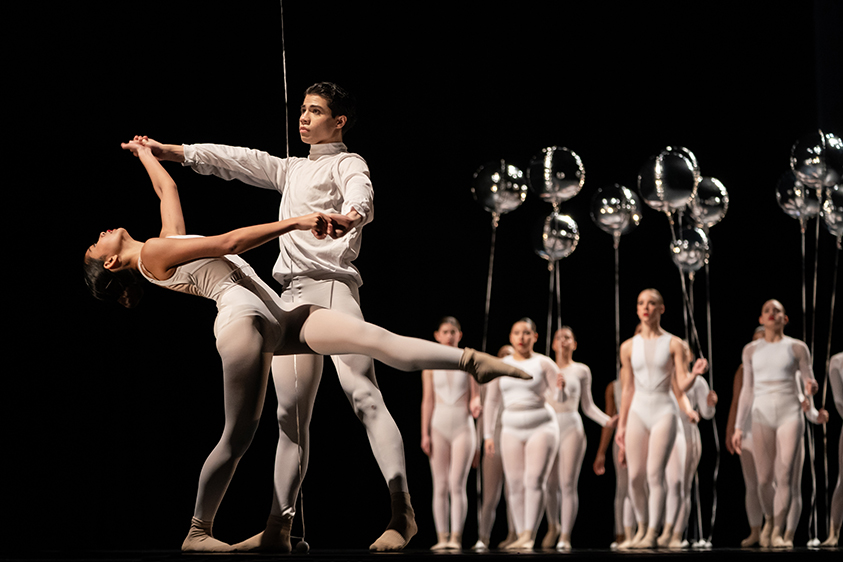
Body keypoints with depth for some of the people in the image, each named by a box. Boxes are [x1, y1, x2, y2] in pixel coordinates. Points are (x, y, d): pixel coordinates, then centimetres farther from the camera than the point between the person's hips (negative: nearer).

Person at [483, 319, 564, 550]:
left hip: (542, 427, -4)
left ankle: (529, 536, -20)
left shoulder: (544, 363, -1)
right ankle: (521, 536, 3)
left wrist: (561, 387, -27)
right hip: (512, 430, 4)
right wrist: (488, 434, 5)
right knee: (515, 485, -2)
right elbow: (492, 402, 11)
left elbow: (561, 398, -4)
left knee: (535, 481, -15)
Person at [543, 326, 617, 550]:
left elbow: (588, 406, 11)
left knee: (568, 483, -10)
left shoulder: (581, 370, 9)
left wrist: (607, 420, -4)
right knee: (551, 484, 4)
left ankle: (565, 536, -9)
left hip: (571, 427, -2)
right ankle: (553, 526, 28)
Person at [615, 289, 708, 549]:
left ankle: (652, 533, -5)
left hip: (663, 411, -2)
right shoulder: (628, 347, 8)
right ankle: (642, 526, 16)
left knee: (655, 474, -10)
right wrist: (621, 425, 11)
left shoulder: (673, 344, 2)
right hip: (638, 411, 3)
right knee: (635, 476, -2)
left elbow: (681, 386, -4)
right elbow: (628, 389, 12)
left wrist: (694, 374, -25)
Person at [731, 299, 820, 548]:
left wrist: (811, 387, -20)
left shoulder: (798, 348, 3)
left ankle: (777, 534, -6)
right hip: (762, 418, 2)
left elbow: (810, 384, 5)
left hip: (790, 416, -2)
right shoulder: (751, 350, 9)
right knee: (764, 479, 3)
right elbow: (747, 391, 11)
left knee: (785, 476, -14)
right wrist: (738, 427, 5)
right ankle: (770, 520, 32)